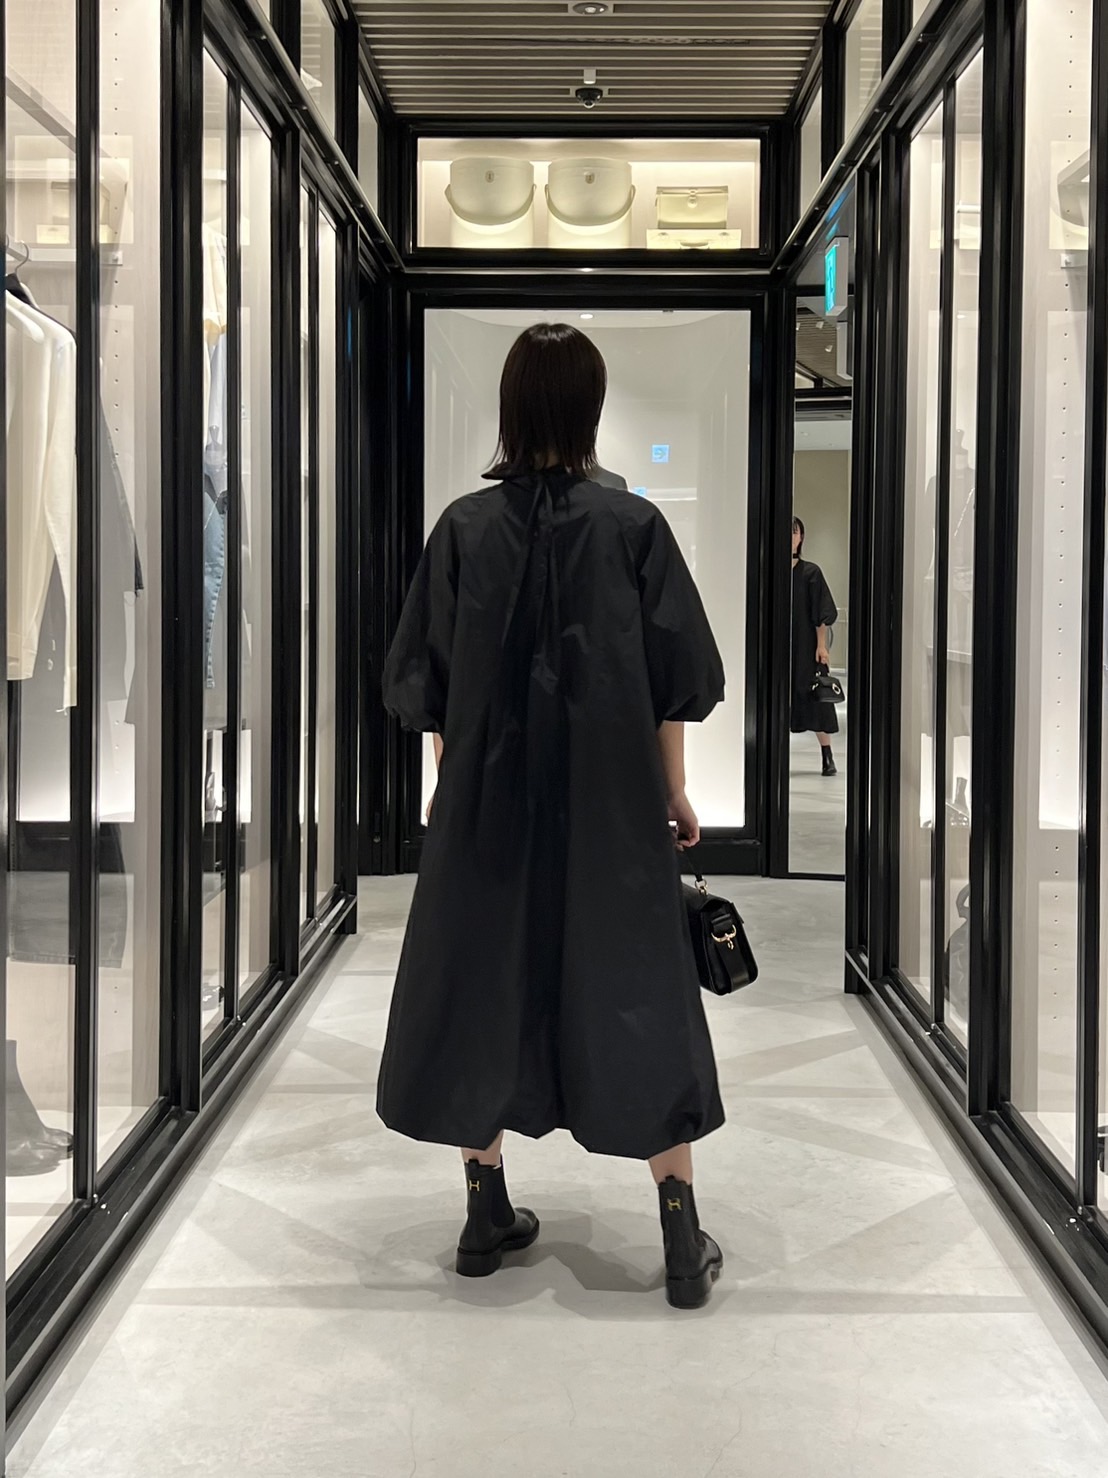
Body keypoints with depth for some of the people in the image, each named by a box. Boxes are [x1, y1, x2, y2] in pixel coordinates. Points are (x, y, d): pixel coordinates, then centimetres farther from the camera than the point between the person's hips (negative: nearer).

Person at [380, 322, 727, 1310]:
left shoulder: (465, 527, -3)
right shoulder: (632, 525, -7)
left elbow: (428, 682, 2)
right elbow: (673, 680, -4)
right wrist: (674, 791, 7)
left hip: (487, 797, 1)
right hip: (610, 800, -1)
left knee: (483, 978, 14)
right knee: (638, 987, 6)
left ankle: (488, 1213, 22)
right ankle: (683, 1239, 9)